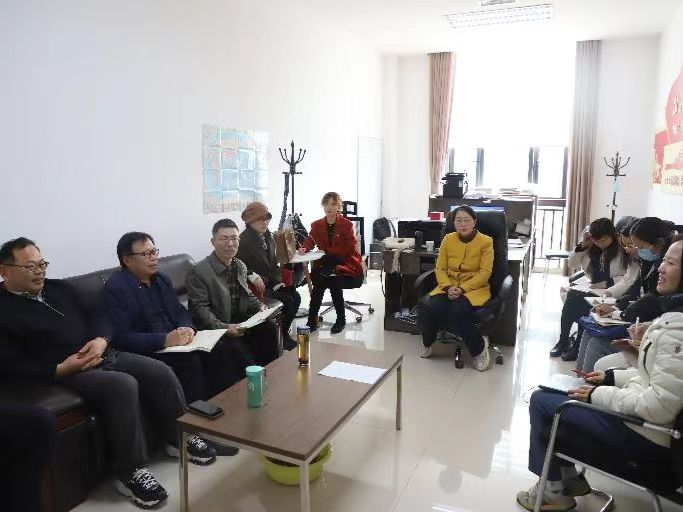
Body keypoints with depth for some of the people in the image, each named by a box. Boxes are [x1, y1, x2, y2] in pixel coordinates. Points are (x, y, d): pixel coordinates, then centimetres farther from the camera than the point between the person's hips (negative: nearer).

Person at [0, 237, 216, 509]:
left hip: (104, 354, 7)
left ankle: (180, 437, 9)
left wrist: (101, 340, -7)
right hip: (65, 372, -7)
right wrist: (60, 369, -22)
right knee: (123, 385, -33)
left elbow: (97, 316, 15)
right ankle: (130, 471, -19)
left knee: (161, 372, -11)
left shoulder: (59, 288, 16)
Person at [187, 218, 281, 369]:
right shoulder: (198, 272, -11)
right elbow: (200, 309, -15)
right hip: (217, 329, -6)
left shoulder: (241, 266, 12)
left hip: (241, 323, 6)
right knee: (246, 358, -29)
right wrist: (224, 328, -26)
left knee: (270, 327, -21)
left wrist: (260, 306, 3)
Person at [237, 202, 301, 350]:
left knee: (296, 296, -8)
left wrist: (278, 281, -1)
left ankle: (283, 332, 6)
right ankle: (280, 336, 1)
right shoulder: (245, 241, -17)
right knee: (287, 301, -18)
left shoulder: (267, 236, 8)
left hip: (271, 282, 8)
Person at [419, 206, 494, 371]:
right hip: (449, 287, 3)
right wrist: (448, 288, -15)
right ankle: (428, 342, 5)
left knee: (458, 311, -34)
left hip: (474, 288, -3)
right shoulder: (448, 239, 4)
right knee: (430, 308, -26)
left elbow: (485, 273, -9)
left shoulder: (485, 242, -5)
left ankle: (479, 347, -8)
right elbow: (440, 268, 3)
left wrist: (462, 289, -19)